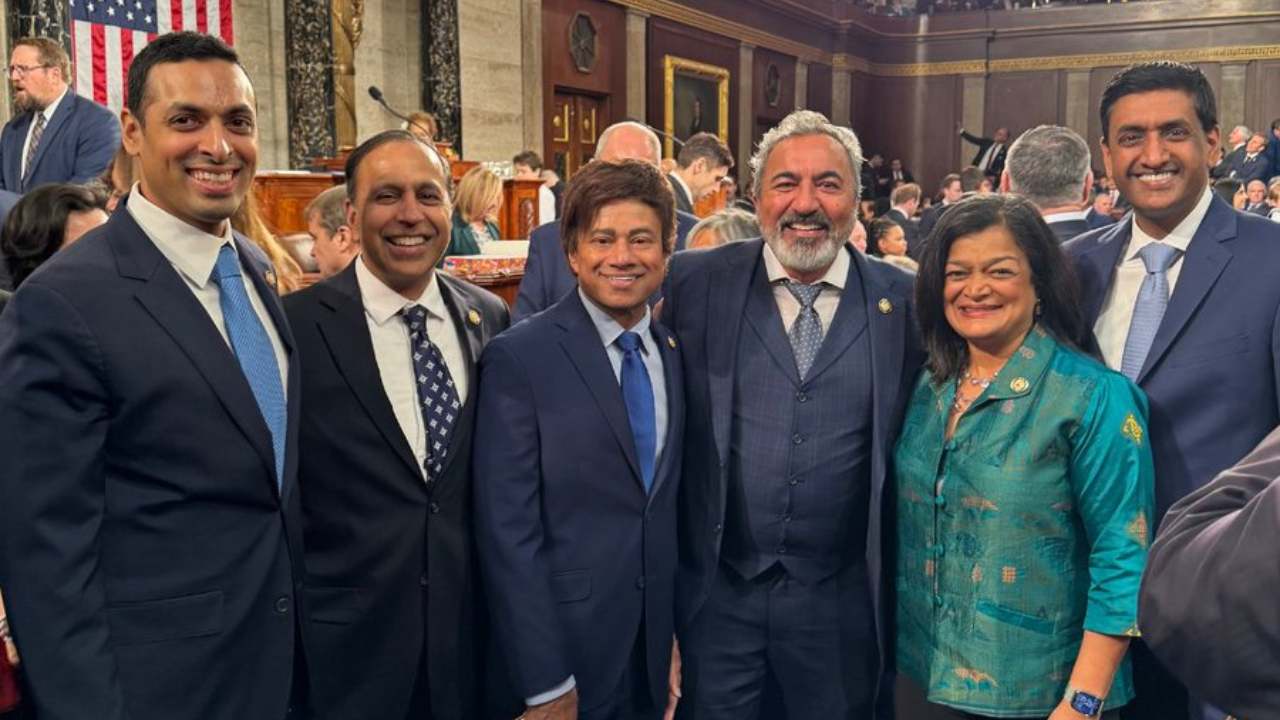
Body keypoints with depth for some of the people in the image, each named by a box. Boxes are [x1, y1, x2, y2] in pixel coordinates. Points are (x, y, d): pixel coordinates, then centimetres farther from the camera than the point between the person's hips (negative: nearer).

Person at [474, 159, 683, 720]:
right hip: (555, 663, -5)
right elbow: (507, 532, -16)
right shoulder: (518, 359, -14)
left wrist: (676, 640, 7)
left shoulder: (676, 355, 4)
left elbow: (668, 504, 10)